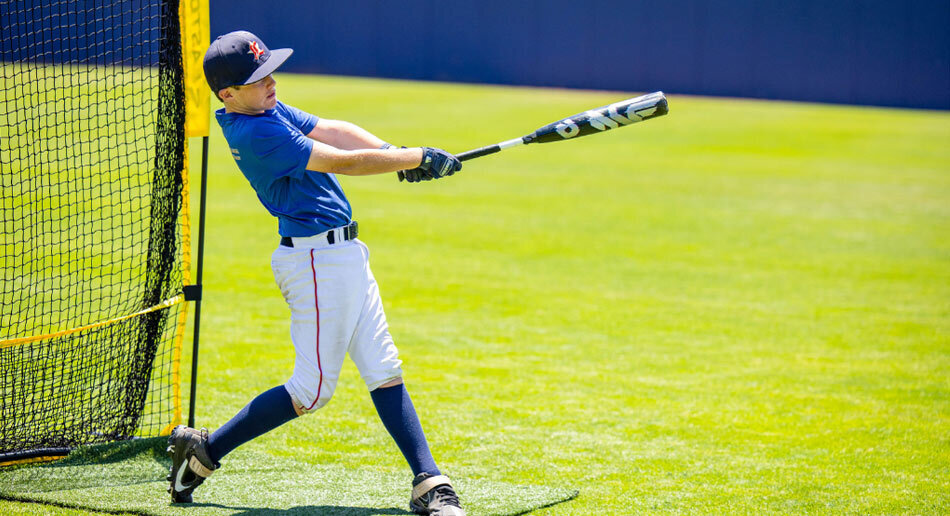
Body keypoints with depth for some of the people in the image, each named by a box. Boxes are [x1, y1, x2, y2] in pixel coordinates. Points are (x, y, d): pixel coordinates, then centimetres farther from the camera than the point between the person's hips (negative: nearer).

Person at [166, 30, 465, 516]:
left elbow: (331, 131, 7)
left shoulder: (269, 110, 10)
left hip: (344, 256, 10)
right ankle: (205, 450, 7)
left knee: (385, 373, 6)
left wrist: (390, 152, -9)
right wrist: (418, 159, -13)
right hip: (316, 261, -10)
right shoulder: (255, 133, -20)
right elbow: (341, 162, -20)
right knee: (312, 389, -4)